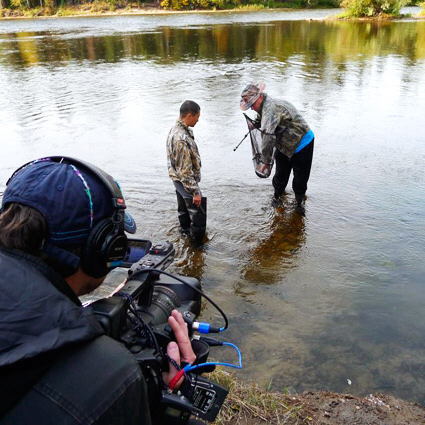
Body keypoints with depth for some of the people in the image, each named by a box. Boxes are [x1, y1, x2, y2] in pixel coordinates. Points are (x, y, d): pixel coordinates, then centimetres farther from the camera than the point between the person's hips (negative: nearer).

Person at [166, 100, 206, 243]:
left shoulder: (175, 129, 0)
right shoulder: (182, 139, -33)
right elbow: (185, 171, -29)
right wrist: (195, 192, -23)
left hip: (178, 180, 10)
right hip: (186, 182, -10)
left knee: (184, 209, 27)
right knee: (198, 214, 4)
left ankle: (186, 231, 47)